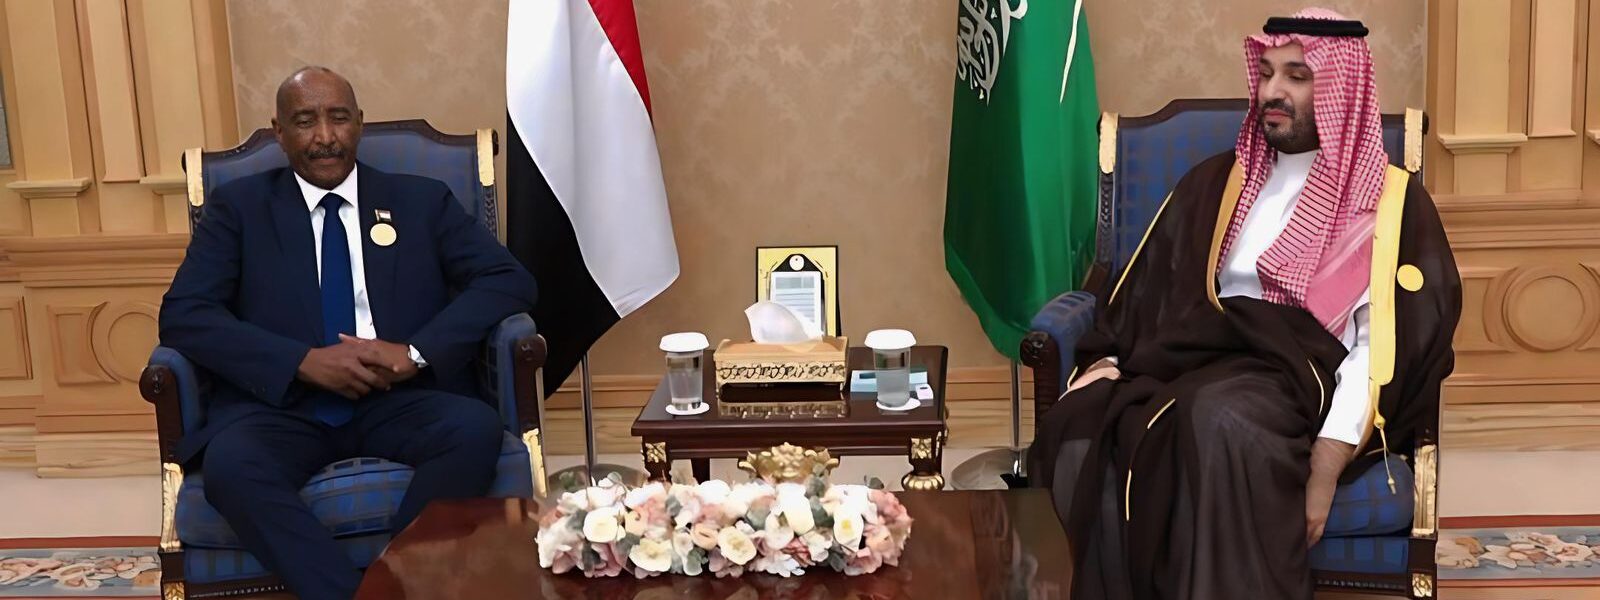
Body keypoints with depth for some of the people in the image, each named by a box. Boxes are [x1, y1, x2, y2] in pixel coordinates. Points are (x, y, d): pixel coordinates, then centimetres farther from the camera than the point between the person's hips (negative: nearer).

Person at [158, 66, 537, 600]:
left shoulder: (422, 201, 14)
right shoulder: (238, 207, 12)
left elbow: (509, 280, 4)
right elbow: (183, 316, 1)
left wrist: (418, 352, -12)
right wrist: (303, 361, -14)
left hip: (400, 402, 1)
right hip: (284, 405, 0)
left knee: (477, 428, -32)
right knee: (229, 465, -34)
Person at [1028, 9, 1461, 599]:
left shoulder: (1390, 202, 7)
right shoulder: (1215, 182, 21)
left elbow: (1385, 340, -6)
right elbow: (1143, 292, 17)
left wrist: (1325, 468, -19)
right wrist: (1105, 366, -4)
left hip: (1306, 374, -4)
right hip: (1199, 353, 4)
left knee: (1218, 423, -40)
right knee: (1080, 432, -29)